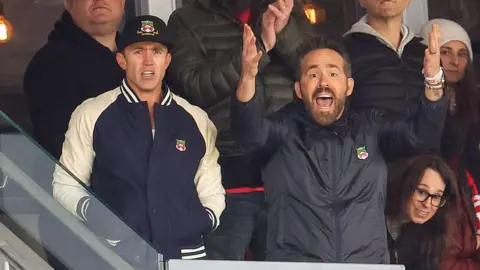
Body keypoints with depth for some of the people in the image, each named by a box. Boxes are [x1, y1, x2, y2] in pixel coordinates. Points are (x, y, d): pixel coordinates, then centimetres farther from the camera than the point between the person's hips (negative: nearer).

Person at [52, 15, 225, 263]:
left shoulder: (196, 120, 12)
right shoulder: (90, 115, 4)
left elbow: (211, 192, 17)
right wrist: (89, 211, -10)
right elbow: (66, 185, 8)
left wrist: (208, 218, -2)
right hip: (115, 256, -2)